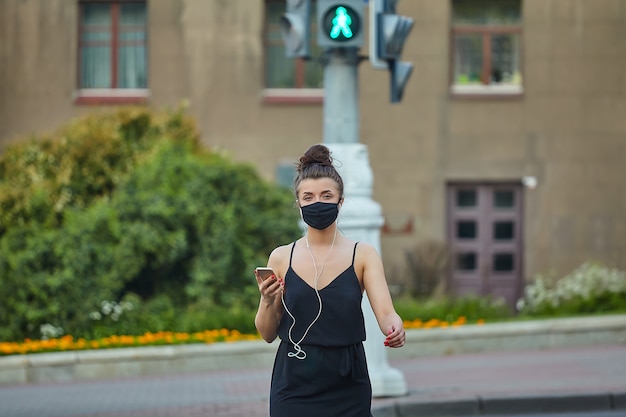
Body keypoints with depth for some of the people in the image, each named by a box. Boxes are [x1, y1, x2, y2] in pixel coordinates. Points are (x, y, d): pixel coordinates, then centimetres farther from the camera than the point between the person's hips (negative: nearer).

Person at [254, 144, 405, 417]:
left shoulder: (362, 256, -1)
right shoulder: (281, 258, 3)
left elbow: (385, 312, -11)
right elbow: (268, 334, 6)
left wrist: (394, 329, -33)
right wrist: (268, 302, -14)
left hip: (347, 388, -1)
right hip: (294, 385, 1)